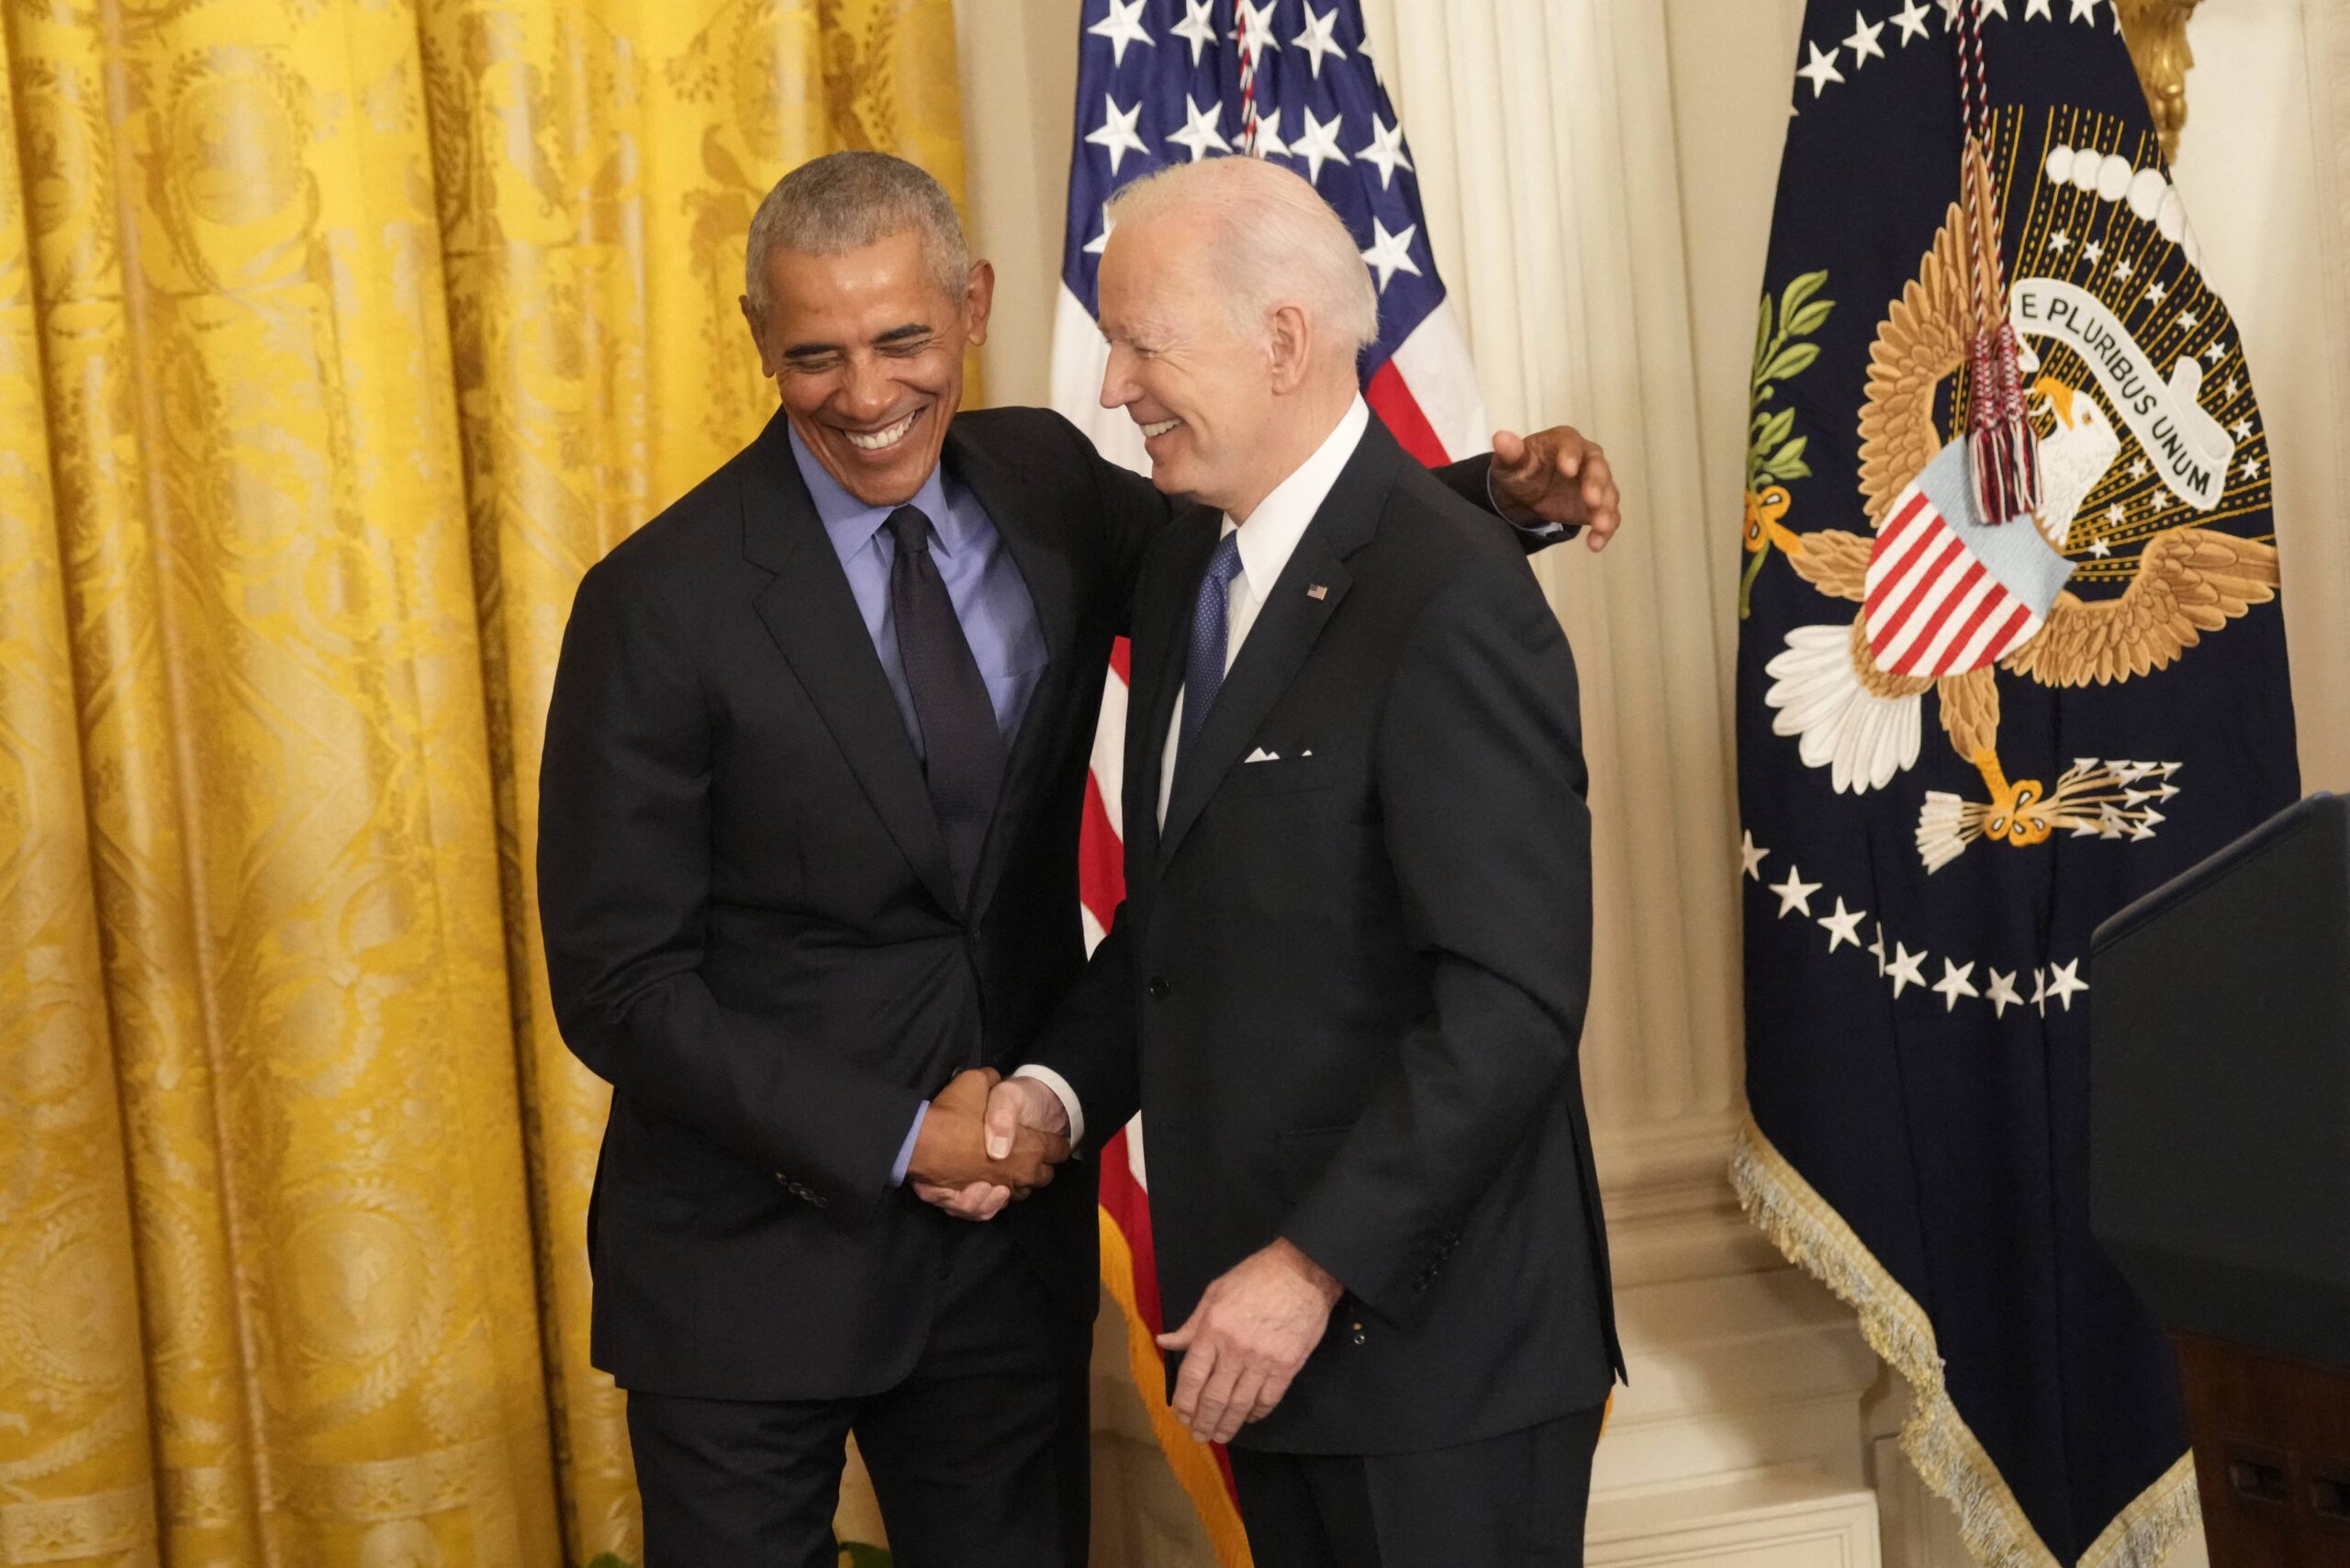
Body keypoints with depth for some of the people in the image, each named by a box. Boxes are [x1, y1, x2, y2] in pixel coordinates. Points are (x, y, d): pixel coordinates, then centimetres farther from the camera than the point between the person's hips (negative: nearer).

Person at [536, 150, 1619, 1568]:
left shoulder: (1047, 485, -1)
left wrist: (1503, 494, -6)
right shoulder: (662, 602, -15)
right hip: (751, 1253, -4)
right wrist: (898, 1140, -15)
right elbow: (617, 982, -12)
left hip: (1010, 1216, 4)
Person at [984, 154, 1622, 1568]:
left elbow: (1514, 1001, -22)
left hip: (1434, 1333, -7)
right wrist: (1063, 1085, 2)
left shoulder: (1450, 600, -18)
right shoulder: (1190, 562, 9)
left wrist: (1319, 1264, -21)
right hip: (1261, 1304, 8)